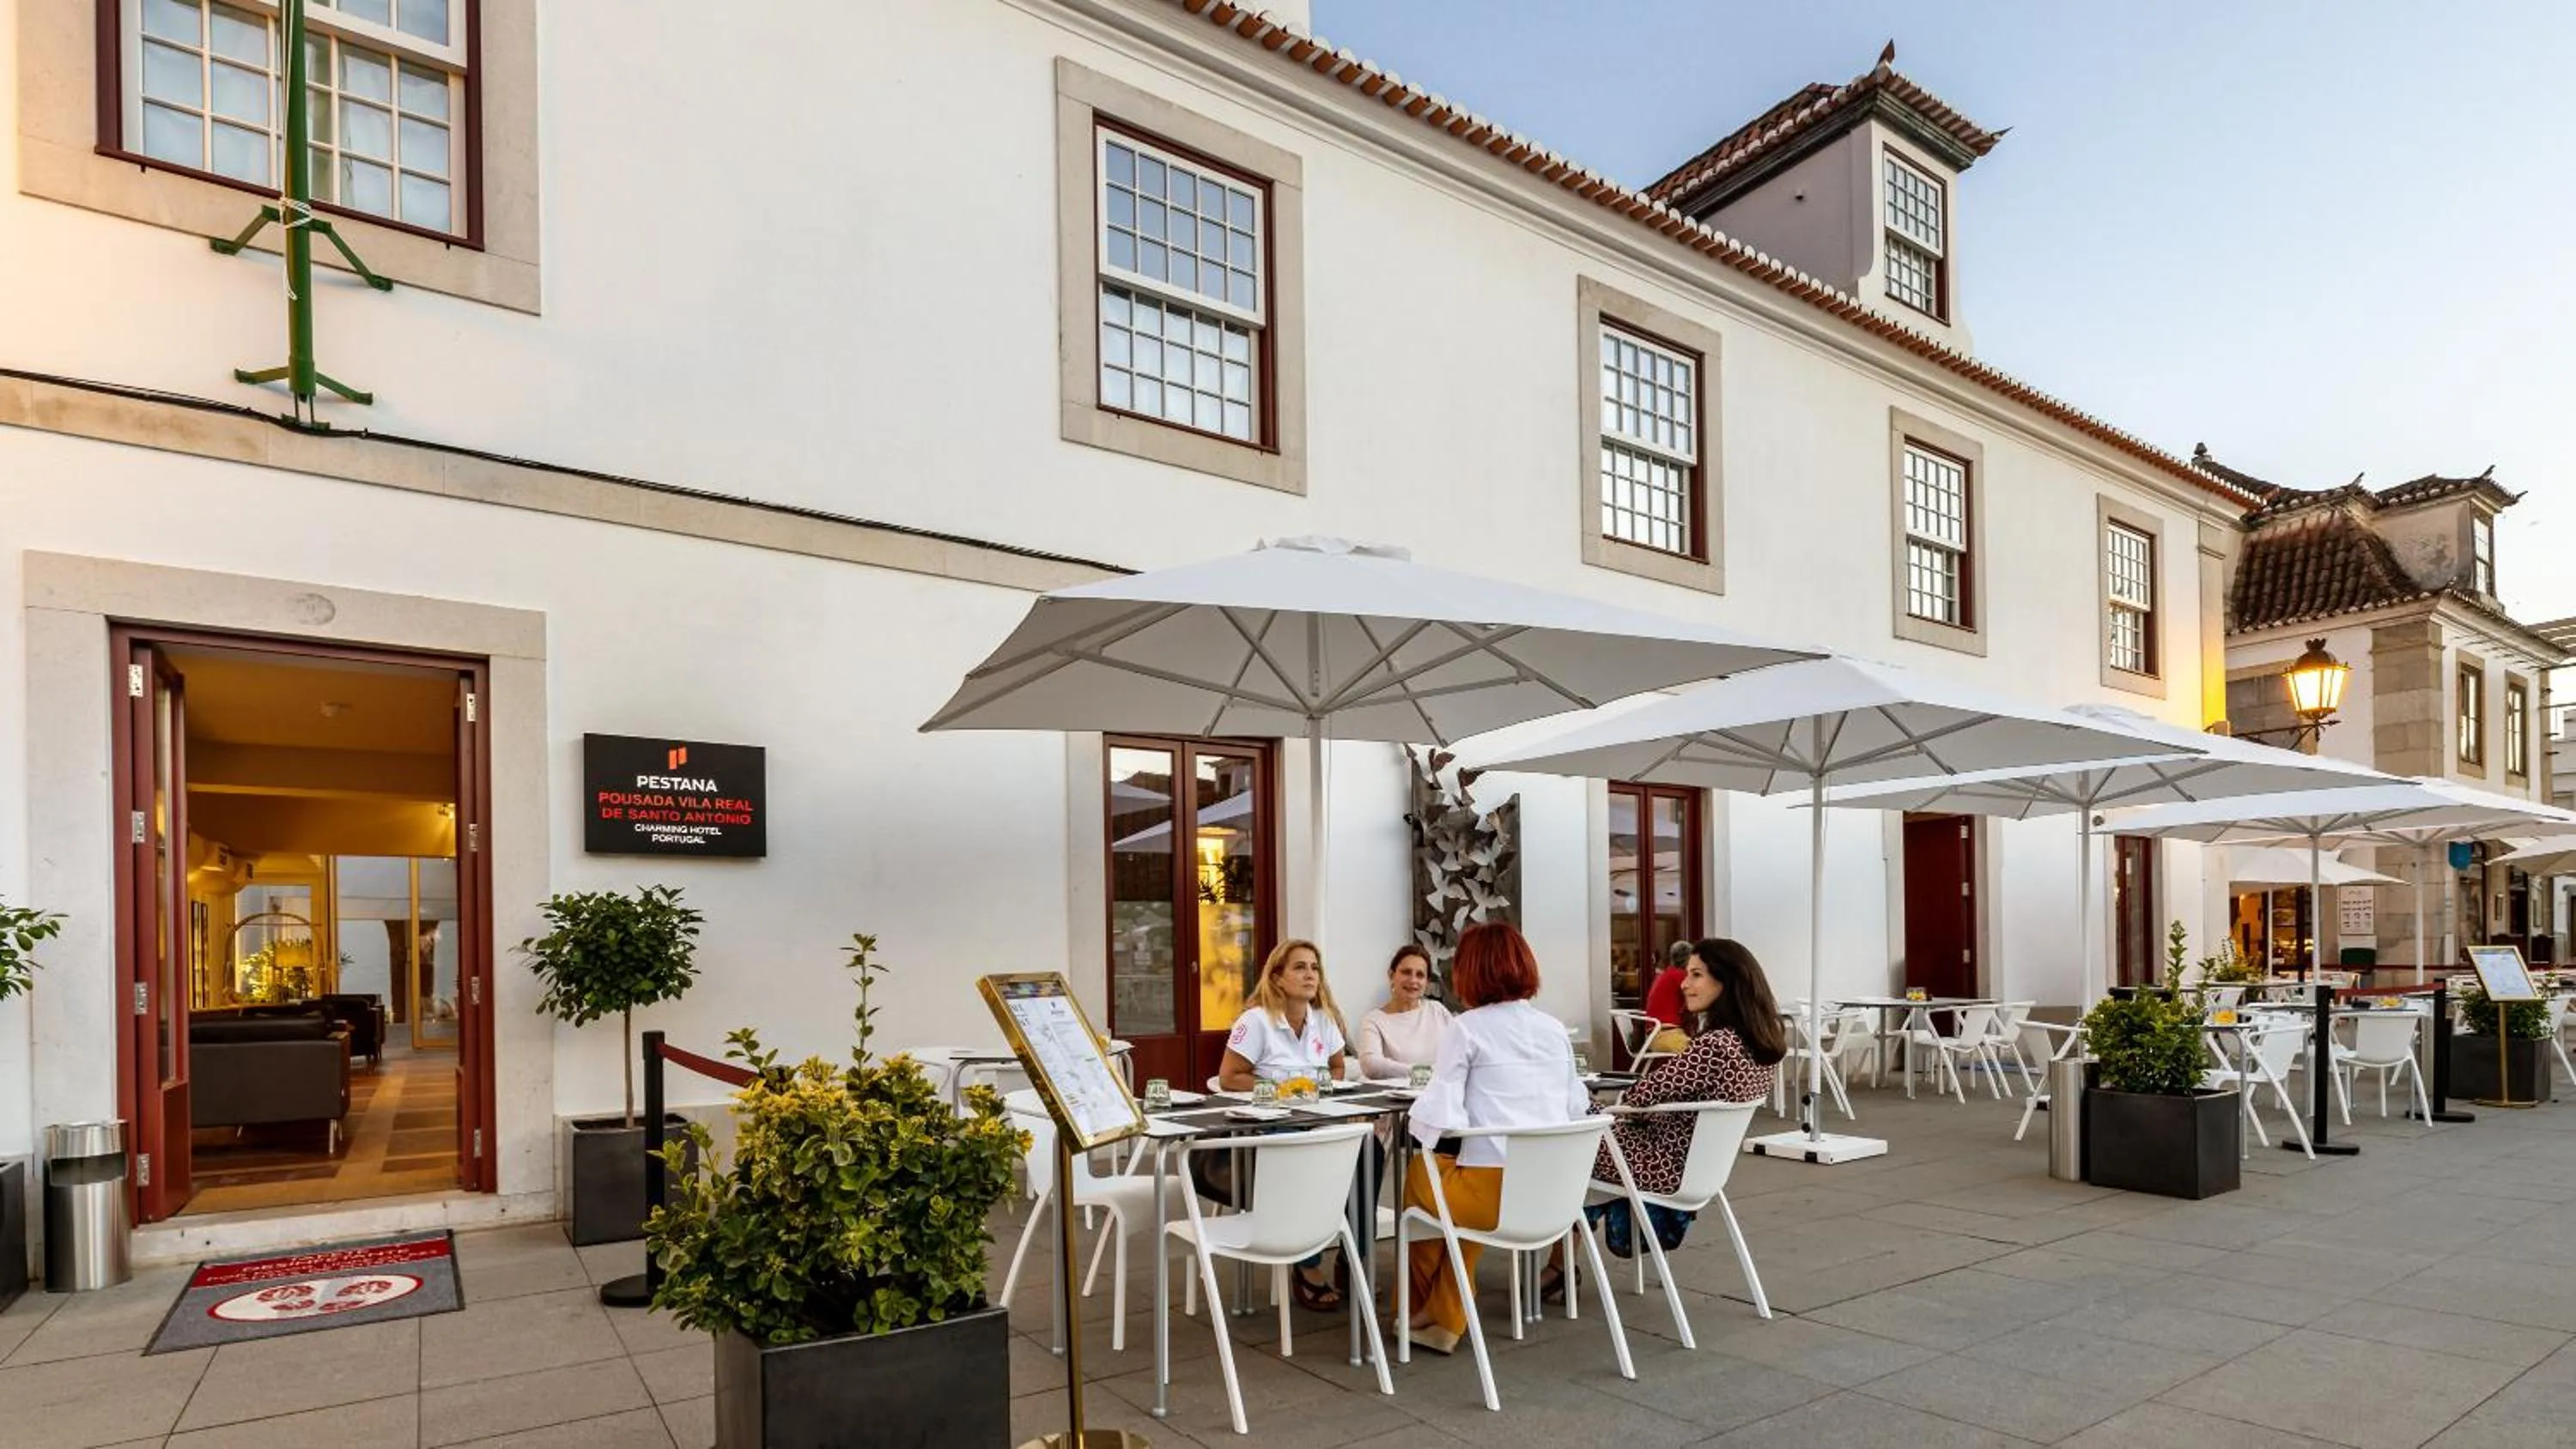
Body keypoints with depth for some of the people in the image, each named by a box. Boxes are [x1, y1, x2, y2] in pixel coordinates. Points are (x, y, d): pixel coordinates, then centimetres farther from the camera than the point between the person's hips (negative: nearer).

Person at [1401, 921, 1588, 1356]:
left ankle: (1419, 1310, 43)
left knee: (1420, 1173, 26)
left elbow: (1436, 1118, -12)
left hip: (1493, 1190, -5)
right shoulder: (1555, 1028, 9)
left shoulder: (1466, 1028, -8)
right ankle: (1445, 1320, 32)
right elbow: (1578, 1107, 13)